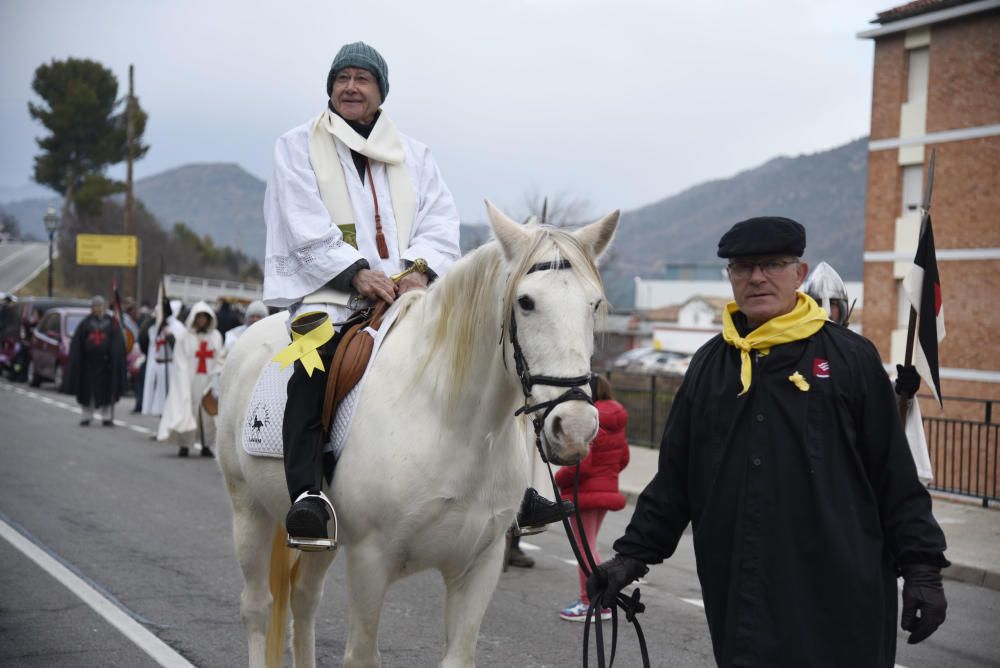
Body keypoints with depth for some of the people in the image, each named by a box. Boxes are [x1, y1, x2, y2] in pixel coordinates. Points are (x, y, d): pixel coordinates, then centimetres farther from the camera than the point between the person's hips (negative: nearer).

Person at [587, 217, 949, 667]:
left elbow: (896, 475, 0)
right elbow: (674, 477, 15)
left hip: (838, 593, -3)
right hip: (738, 592, 3)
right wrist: (634, 554, 9)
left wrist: (922, 568, -3)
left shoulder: (852, 357, 0)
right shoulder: (709, 364, 12)